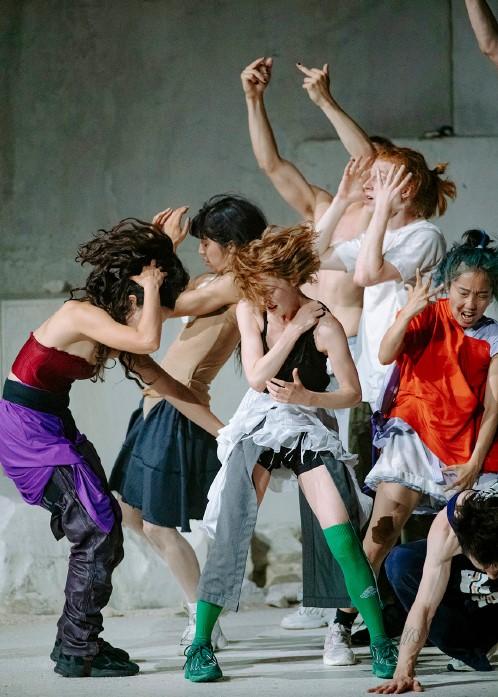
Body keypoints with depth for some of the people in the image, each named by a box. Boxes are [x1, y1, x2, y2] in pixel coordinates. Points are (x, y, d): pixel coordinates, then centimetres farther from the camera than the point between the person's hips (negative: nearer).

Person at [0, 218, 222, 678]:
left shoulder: (116, 338, 8)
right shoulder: (81, 315, -19)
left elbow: (170, 388, 13)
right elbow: (147, 340, -34)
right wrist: (152, 285, -19)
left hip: (56, 428, 9)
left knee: (104, 528, 8)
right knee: (97, 531, -9)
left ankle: (76, 643, 17)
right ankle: (77, 654, -2)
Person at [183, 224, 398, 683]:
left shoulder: (325, 326, -15)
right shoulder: (249, 312, -6)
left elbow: (352, 392, -10)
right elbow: (256, 378, -14)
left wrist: (307, 397, -26)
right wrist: (294, 329, -18)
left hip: (309, 428, -2)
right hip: (258, 426, 2)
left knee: (342, 537, -15)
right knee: (231, 536, -9)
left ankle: (381, 642, -6)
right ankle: (200, 645, -4)